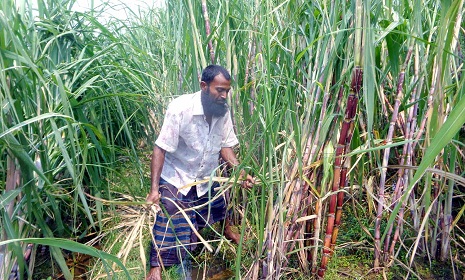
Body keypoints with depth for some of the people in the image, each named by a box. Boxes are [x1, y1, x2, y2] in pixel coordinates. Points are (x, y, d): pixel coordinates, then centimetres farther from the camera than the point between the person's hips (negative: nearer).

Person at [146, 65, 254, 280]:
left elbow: (225, 146, -4)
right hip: (176, 178, -5)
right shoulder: (180, 108, -30)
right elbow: (160, 149, -27)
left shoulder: (223, 110, -15)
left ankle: (227, 229, 58)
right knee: (167, 224, -4)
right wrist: (154, 188, -30)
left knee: (220, 204, 25)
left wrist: (240, 172, -18)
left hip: (207, 177, 5)